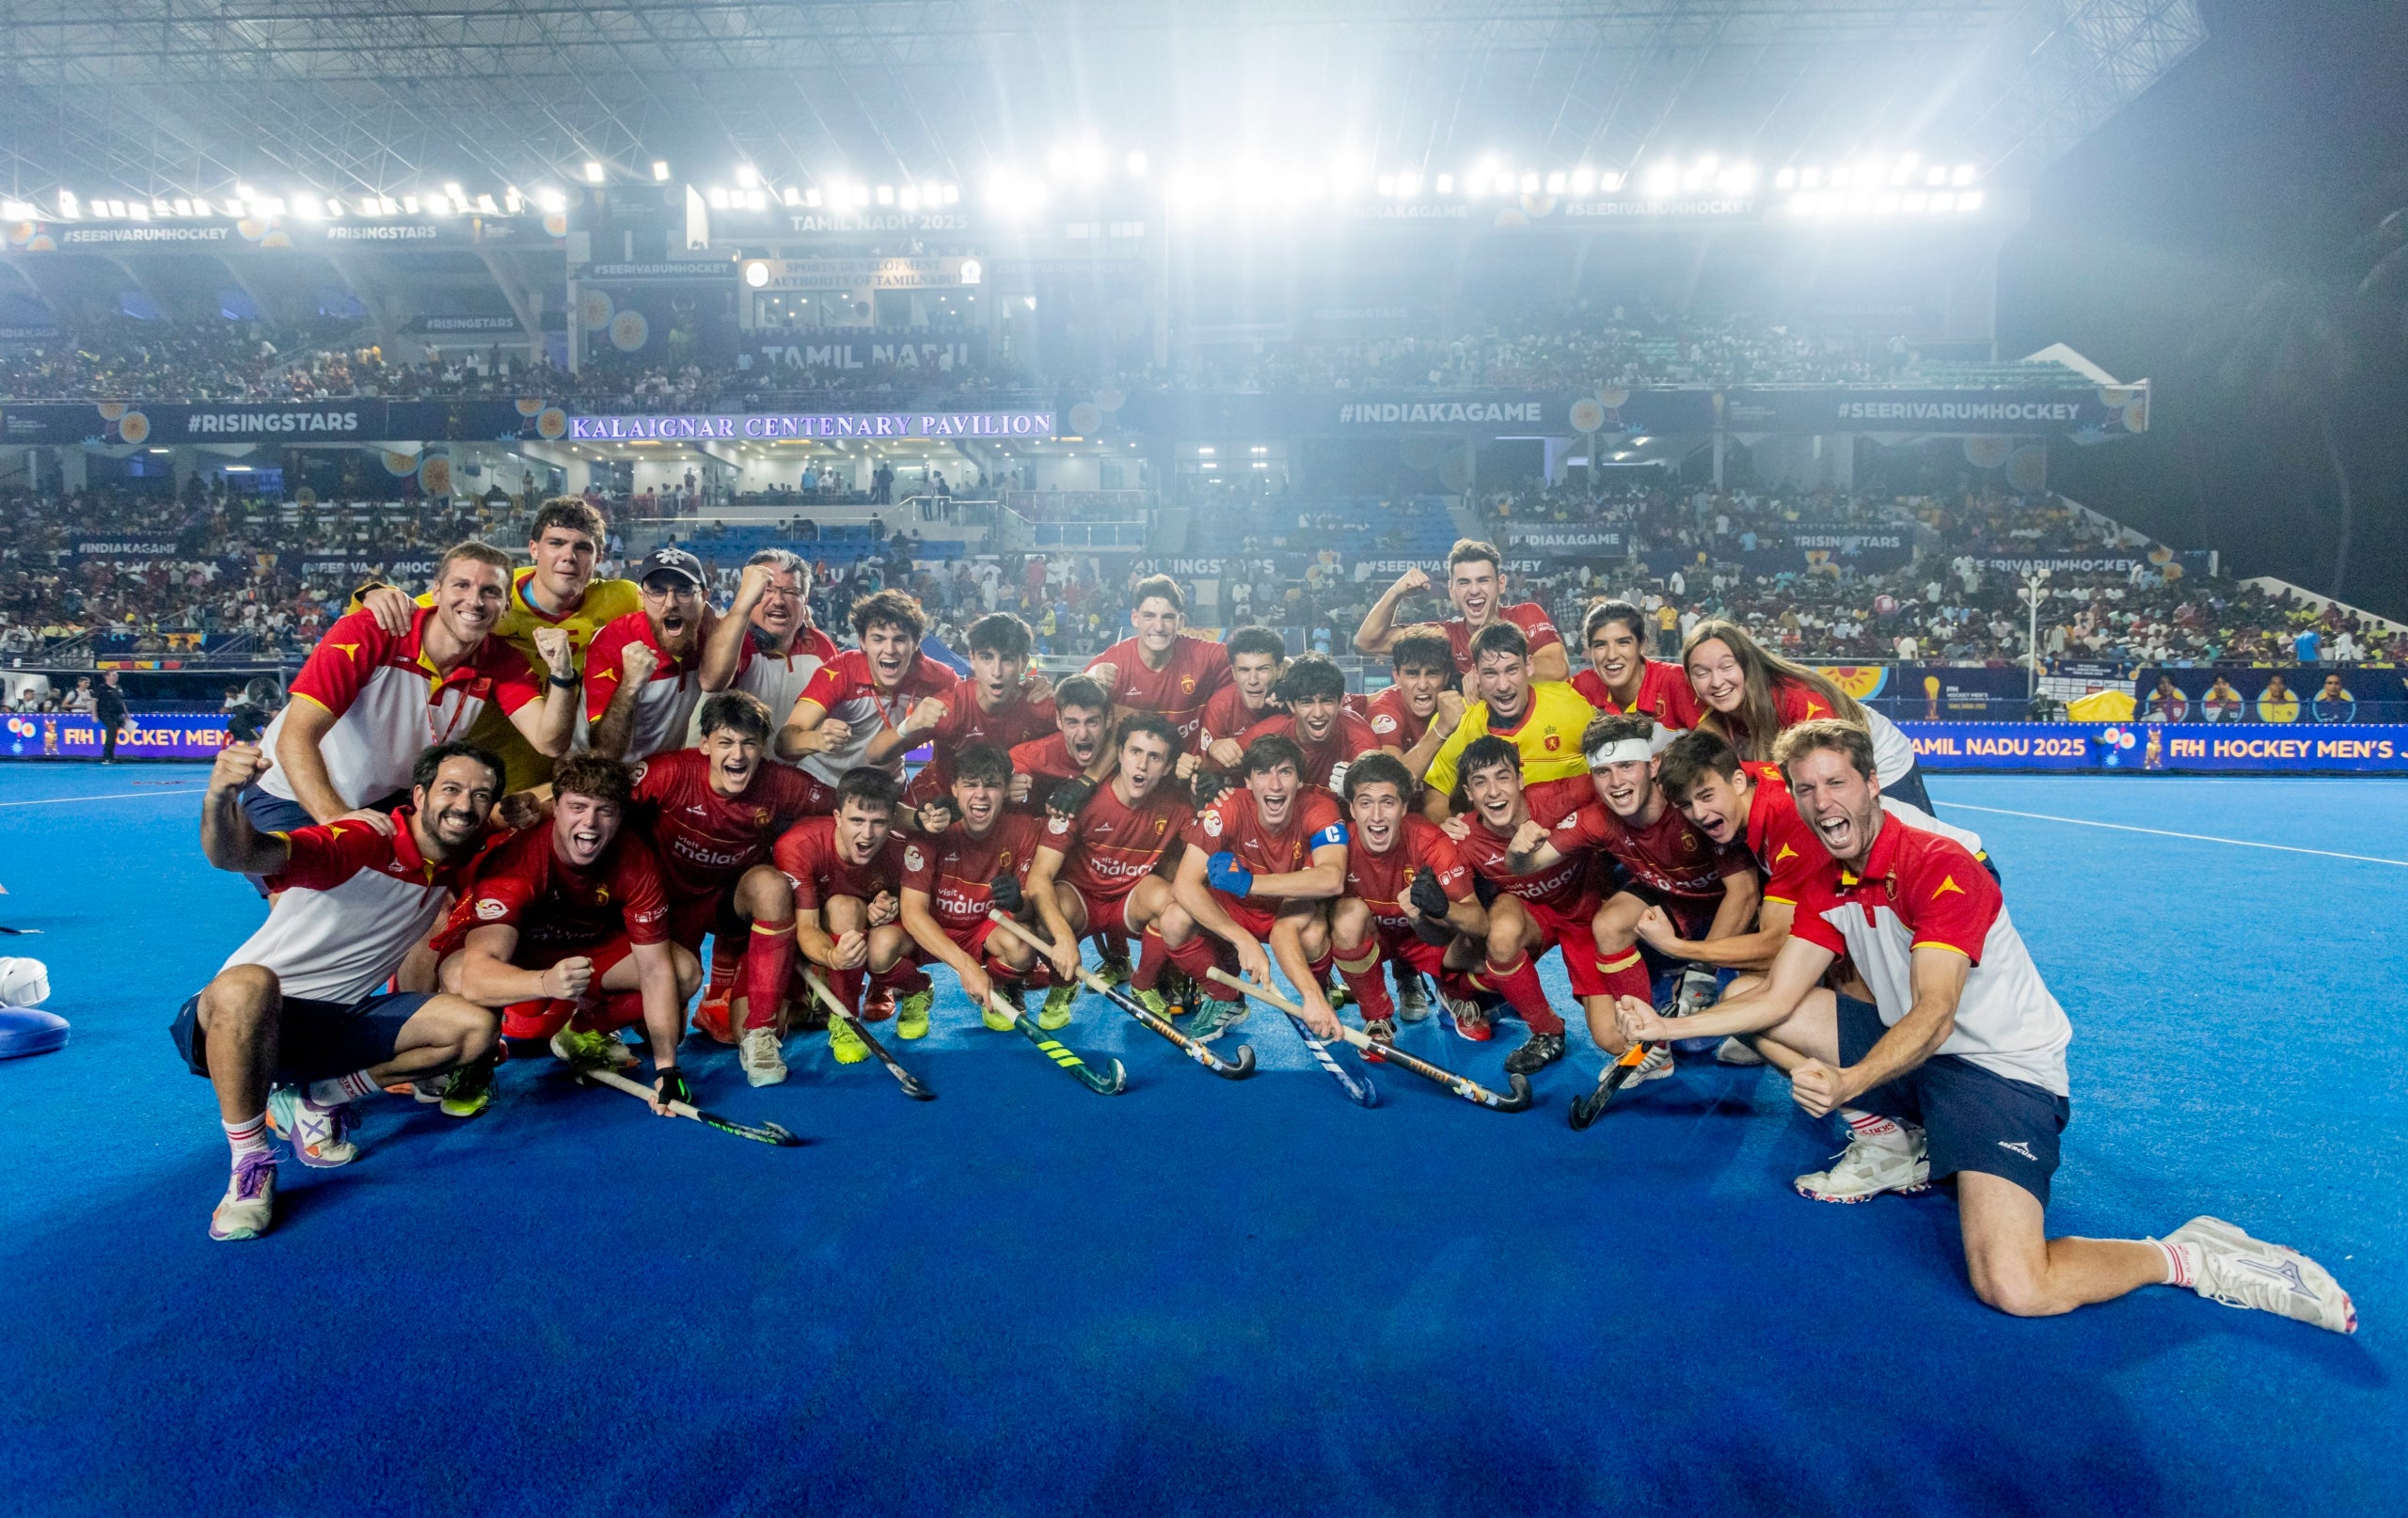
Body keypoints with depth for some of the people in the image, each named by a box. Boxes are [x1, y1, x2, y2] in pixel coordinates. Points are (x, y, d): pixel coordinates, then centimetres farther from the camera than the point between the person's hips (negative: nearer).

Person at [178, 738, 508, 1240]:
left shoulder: (458, 867, 0)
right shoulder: (359, 843, -21)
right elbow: (235, 854, -37)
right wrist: (220, 800, -58)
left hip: (338, 1022, 6)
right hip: (245, 1014, -5)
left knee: (475, 1026, -13)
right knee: (247, 984, -40)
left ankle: (317, 1100, -2)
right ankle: (250, 1165, -25)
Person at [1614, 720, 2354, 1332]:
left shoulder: (1939, 866, -21)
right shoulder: (1827, 886, 2)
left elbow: (1933, 1018, -31)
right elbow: (1777, 995, 0)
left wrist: (1847, 1081, -49)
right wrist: (1670, 1026, -11)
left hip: (2001, 1068, -8)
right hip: (1905, 1046, 8)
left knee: (2014, 1288, -28)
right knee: (1742, 995, 0)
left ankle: (2191, 1258, 0)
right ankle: (1893, 1143, 9)